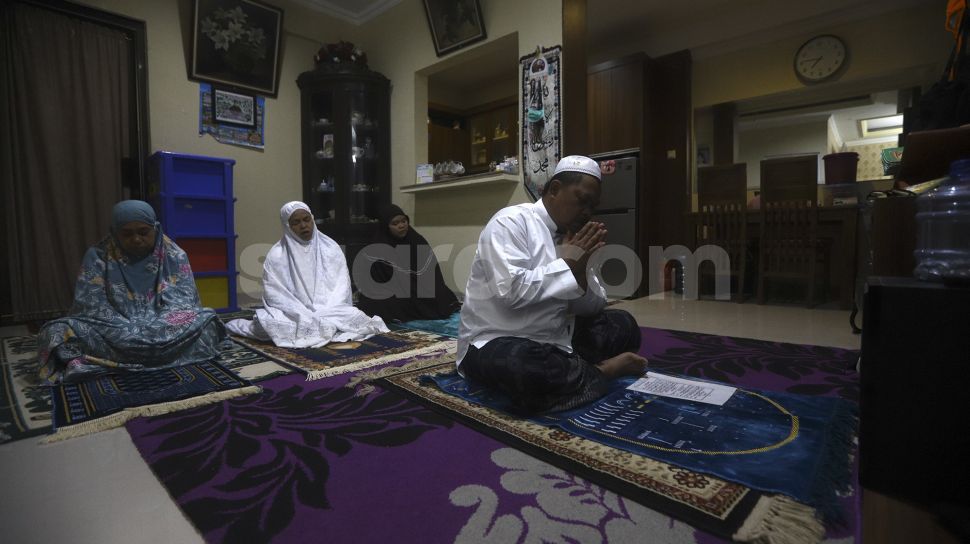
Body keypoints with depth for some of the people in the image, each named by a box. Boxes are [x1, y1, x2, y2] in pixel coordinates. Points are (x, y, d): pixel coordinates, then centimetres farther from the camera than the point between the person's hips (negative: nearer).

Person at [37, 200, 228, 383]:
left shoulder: (174, 256, 0)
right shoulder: (97, 256, 0)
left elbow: (182, 303, -8)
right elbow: (91, 306, -8)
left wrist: (154, 331, -26)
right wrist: (130, 334, -24)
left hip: (163, 329, 0)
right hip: (113, 332, 1)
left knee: (206, 321, -28)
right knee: (58, 331, -24)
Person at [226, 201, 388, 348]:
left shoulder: (330, 247, 3)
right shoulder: (276, 256, -2)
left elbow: (341, 285, -2)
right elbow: (276, 295, -7)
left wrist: (325, 314, -17)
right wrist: (306, 317, -20)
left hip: (330, 311, 2)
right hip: (295, 315, -1)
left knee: (355, 317, -27)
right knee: (267, 323, -31)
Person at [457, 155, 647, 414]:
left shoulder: (572, 236, 8)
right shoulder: (510, 222, -13)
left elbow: (592, 308, 5)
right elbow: (510, 291, -28)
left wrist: (579, 268, -14)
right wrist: (566, 265, -17)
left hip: (554, 340, 7)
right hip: (496, 342, -7)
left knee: (623, 325, 4)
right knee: (524, 366, -38)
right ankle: (599, 372, -11)